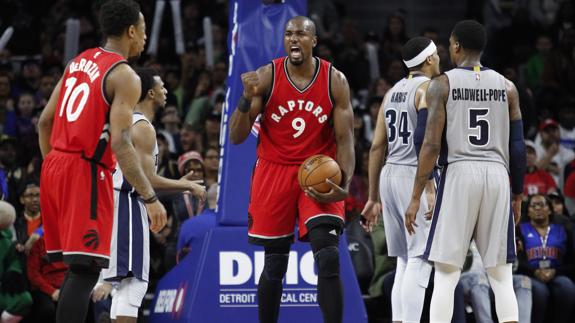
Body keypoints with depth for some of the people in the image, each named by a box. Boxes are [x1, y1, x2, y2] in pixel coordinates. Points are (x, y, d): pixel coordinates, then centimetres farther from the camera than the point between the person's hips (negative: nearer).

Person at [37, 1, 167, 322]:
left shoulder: (78, 62, 15)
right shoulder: (124, 76, -10)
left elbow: (45, 121, 17)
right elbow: (120, 143, -20)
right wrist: (150, 197, -21)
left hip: (55, 166, 8)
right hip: (86, 173, -8)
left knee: (77, 266, 16)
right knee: (86, 270, -9)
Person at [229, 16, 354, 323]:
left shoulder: (335, 81, -5)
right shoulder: (266, 77, -6)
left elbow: (344, 139, -3)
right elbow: (236, 137, -6)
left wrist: (344, 185, -18)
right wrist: (247, 99, -23)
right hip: (274, 172, 1)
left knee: (328, 259, -16)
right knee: (274, 264, 7)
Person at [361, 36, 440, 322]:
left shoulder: (392, 92, 16)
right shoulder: (428, 88, -7)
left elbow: (377, 146, 15)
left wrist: (373, 198, 18)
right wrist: (431, 192, -22)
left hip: (389, 175, 8)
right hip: (415, 177, -8)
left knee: (405, 262, 12)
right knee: (420, 261, -9)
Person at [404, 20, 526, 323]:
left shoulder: (442, 84, 0)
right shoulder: (507, 86, 10)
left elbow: (432, 144, -6)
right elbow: (517, 147, 9)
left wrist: (415, 197, -3)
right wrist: (517, 195, 19)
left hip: (460, 174, -3)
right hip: (497, 176, 3)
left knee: (446, 274, 0)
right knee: (501, 276, 6)